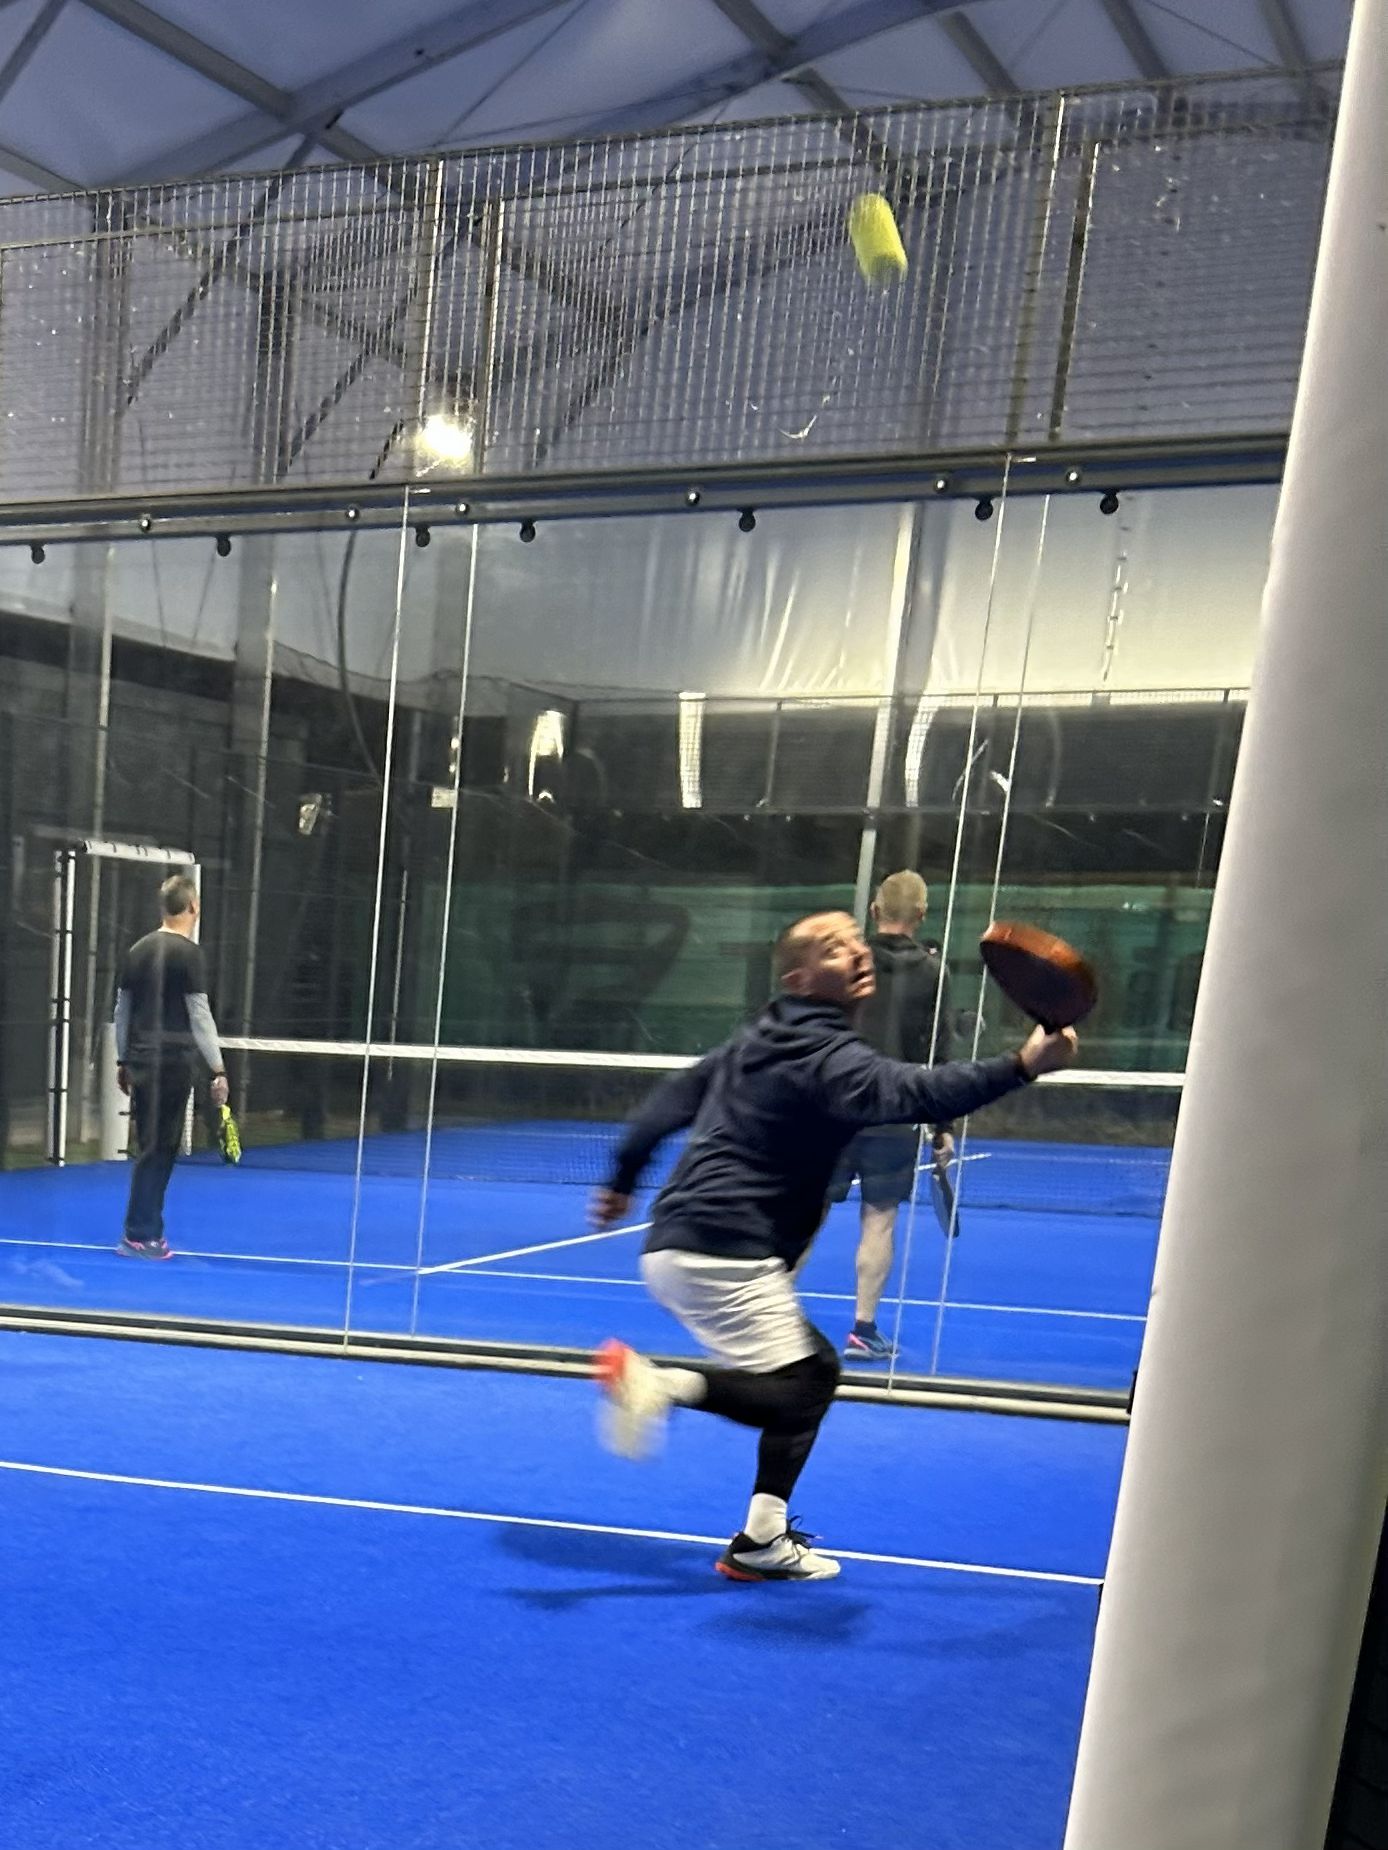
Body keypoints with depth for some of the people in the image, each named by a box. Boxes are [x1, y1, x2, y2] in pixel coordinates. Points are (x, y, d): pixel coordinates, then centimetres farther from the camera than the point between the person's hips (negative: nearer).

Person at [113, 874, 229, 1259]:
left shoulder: (137, 950, 9)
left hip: (141, 1061, 7)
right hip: (173, 1064, -6)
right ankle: (138, 1236, 3)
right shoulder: (188, 953, -11)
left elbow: (122, 1010, 14)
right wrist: (218, 1070, -11)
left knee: (149, 1146, 13)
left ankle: (149, 1231, 19)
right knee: (159, 1149, 0)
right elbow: (200, 1015, -13)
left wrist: (123, 1060, 23)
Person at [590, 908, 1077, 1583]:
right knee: (791, 1394, -11)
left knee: (815, 1369, 14)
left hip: (678, 1243, 10)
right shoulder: (828, 1056, -14)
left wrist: (622, 1181, 30)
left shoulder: (755, 1041, 14)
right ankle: (656, 1382, -20)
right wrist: (1021, 1066, -41)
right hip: (722, 1254, -10)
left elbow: (666, 1103, 21)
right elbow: (911, 1093, -33)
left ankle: (763, 1541, 14)